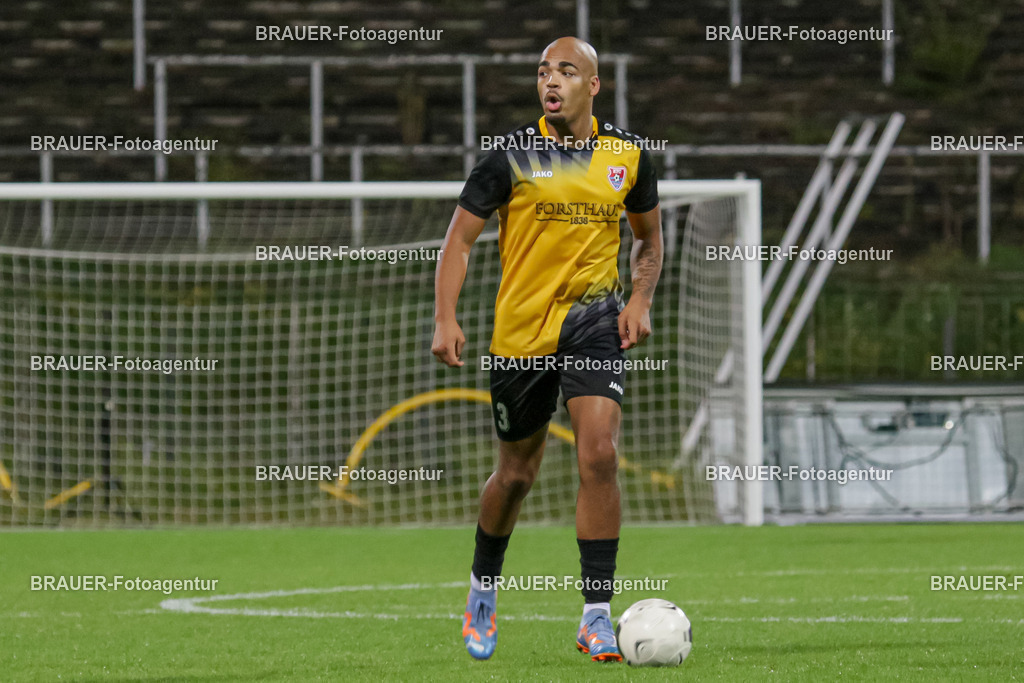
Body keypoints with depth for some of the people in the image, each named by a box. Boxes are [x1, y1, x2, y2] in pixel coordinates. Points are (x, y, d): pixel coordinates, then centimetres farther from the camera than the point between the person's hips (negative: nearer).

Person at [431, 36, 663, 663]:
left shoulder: (628, 155, 3)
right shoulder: (513, 155, -5)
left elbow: (649, 238, 17)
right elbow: (461, 237, -1)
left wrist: (640, 301, 0)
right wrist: (446, 319, -12)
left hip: (594, 320, 1)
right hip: (520, 330, -1)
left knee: (599, 456, -18)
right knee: (517, 474, 11)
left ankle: (597, 614, -13)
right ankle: (483, 585, 39)